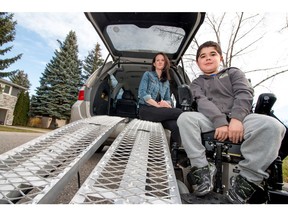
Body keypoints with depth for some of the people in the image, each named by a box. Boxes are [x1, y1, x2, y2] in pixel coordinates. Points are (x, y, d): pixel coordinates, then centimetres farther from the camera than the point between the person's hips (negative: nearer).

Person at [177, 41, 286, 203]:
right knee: (184, 118, -28)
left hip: (240, 118, 0)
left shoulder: (233, 72, 22)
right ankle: (202, 168, -20)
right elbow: (202, 102, 0)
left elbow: (245, 93, 3)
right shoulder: (197, 83, 21)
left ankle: (248, 179, -19)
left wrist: (236, 118, -18)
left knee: (273, 126, -29)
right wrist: (220, 121, -20)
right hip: (211, 121, 1)